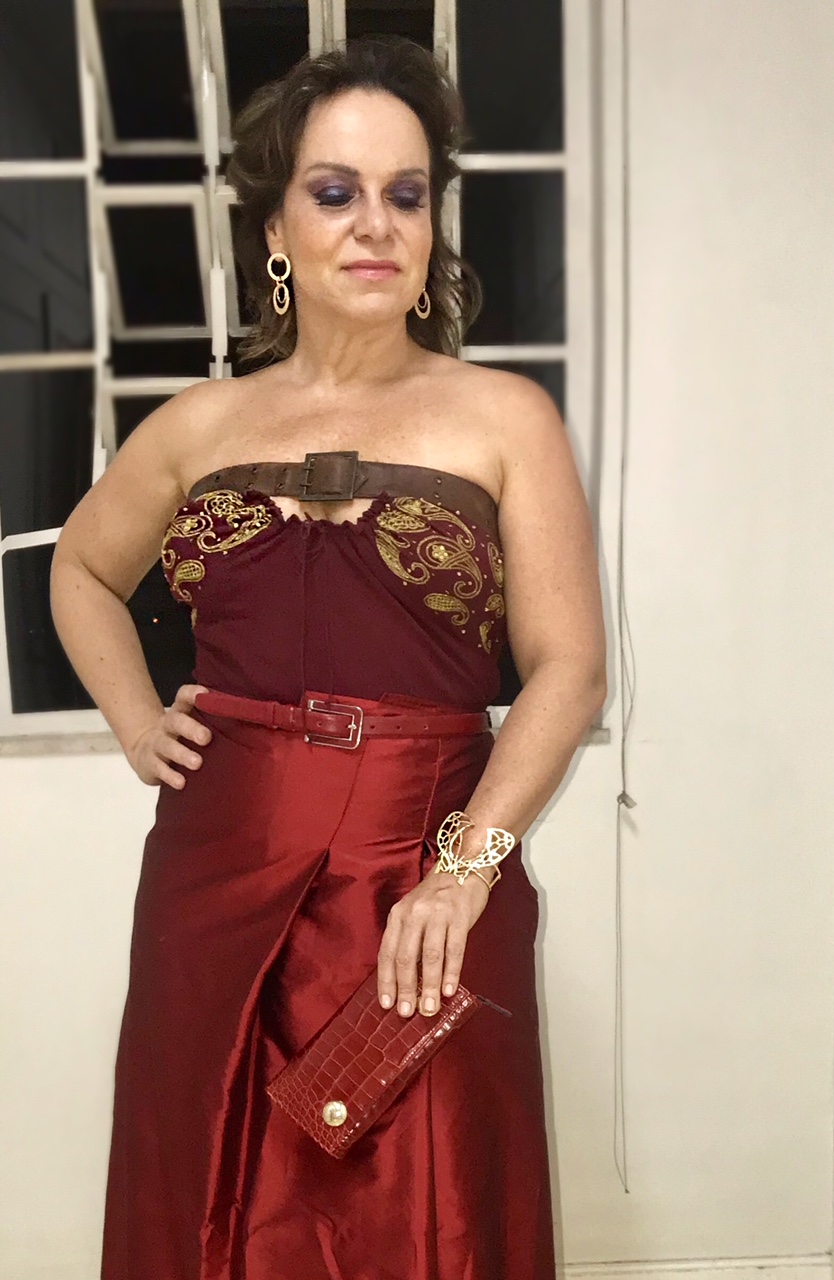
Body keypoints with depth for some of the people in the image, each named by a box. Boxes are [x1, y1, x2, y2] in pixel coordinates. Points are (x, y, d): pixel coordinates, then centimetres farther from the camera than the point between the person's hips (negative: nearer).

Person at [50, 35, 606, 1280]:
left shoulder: (505, 417, 0)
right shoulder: (202, 423, 8)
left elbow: (569, 669, -6)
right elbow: (83, 569, 25)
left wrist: (464, 868, -17)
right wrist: (136, 721, 9)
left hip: (426, 881, -2)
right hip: (219, 873, 3)